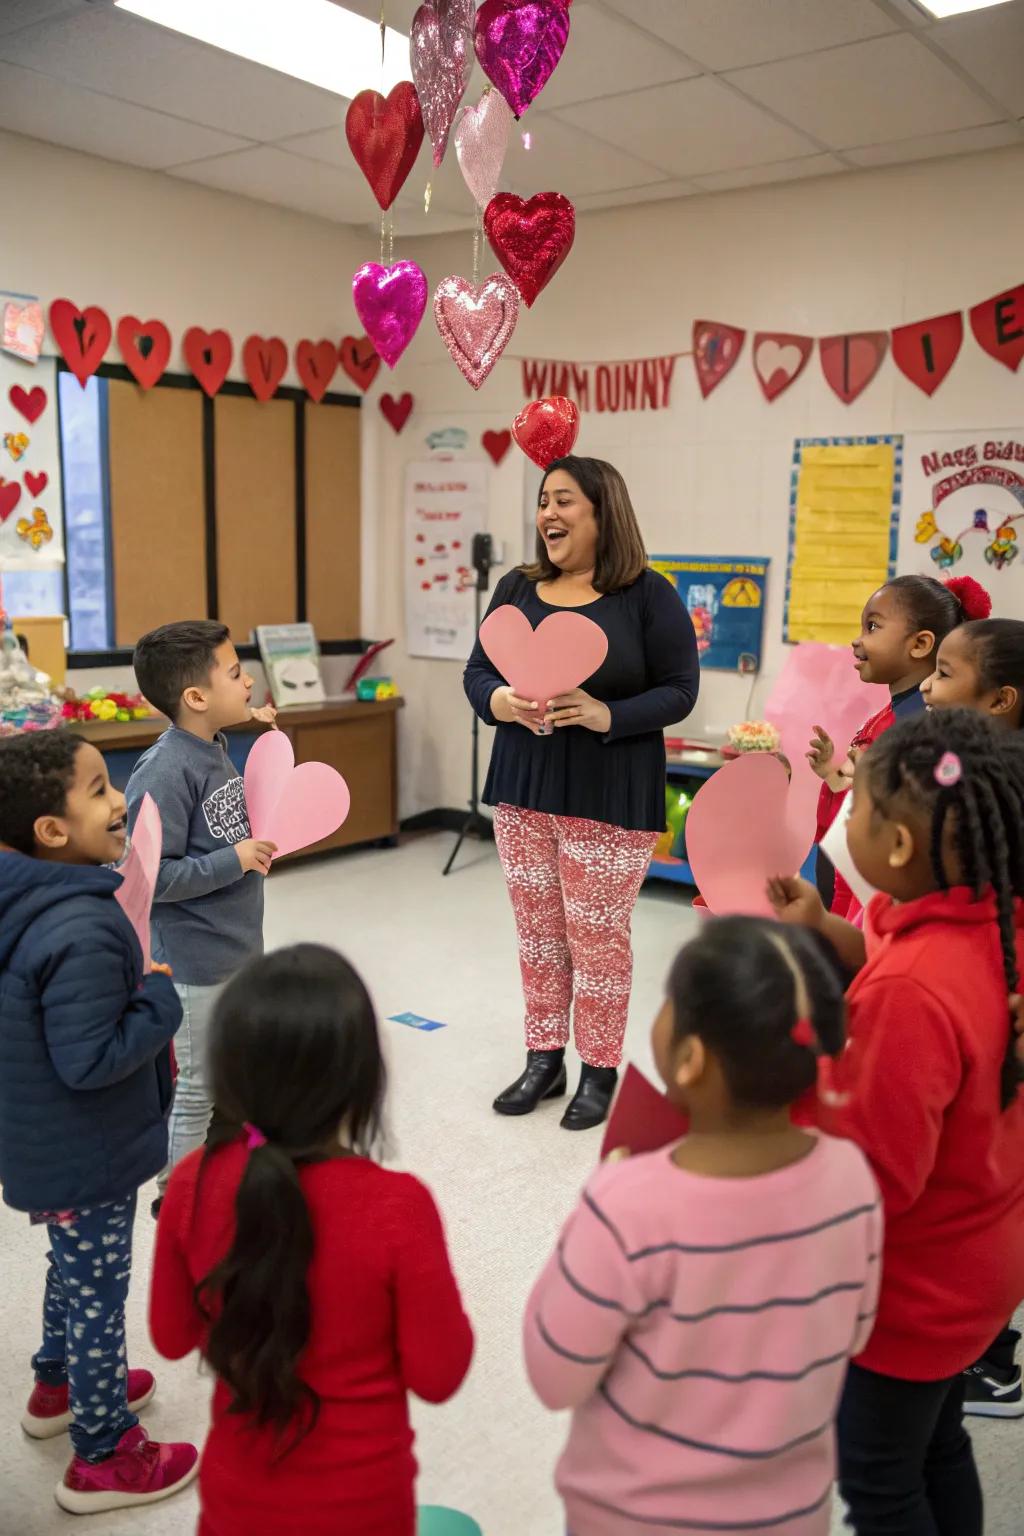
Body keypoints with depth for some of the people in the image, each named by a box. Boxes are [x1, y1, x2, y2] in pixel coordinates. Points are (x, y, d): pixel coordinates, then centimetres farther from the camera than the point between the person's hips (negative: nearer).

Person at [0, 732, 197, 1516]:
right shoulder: (81, 931, -34)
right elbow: (88, 1061, -31)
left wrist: (144, 1025, 7)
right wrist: (162, 1003, -20)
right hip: (85, 1153, -9)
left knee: (73, 1267, 29)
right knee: (98, 1290, 9)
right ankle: (103, 1459, 27)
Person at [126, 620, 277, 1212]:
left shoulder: (216, 749, 2)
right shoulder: (164, 772, -25)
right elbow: (148, 876, -26)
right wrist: (233, 861, -23)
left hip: (240, 946, 9)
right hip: (197, 960, -9)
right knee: (198, 1089, 9)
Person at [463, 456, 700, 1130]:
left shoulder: (648, 594, -7)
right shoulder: (517, 588, 7)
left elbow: (679, 690, -8)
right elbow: (478, 671, 9)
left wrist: (607, 715, -23)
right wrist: (500, 702, -14)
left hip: (611, 797, -4)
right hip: (523, 790, 5)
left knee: (598, 936, 3)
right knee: (538, 931, 12)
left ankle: (600, 1072, 20)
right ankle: (544, 1060, 28)